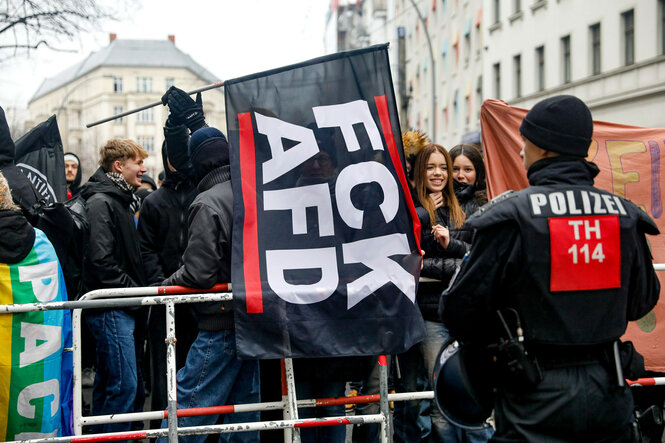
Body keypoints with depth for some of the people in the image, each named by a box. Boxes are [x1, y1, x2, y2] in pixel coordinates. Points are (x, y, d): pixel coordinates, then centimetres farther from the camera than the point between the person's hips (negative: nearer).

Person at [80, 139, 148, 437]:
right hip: (111, 309, -10)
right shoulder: (101, 202, -12)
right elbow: (102, 260, -20)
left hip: (125, 309, 10)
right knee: (125, 385, -12)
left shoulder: (121, 200, 20)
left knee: (108, 384, 13)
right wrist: (134, 294, -14)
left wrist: (140, 293, 13)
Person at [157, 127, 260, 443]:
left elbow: (198, 273, -17)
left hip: (222, 324, -8)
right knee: (244, 406, 12)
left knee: (187, 406, -7)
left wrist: (166, 285, 0)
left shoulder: (207, 203, -13)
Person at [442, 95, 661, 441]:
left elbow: (462, 310, -11)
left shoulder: (511, 215, -13)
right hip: (608, 397, 4)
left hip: (538, 402, -4)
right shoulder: (625, 214, 1)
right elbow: (642, 301, 12)